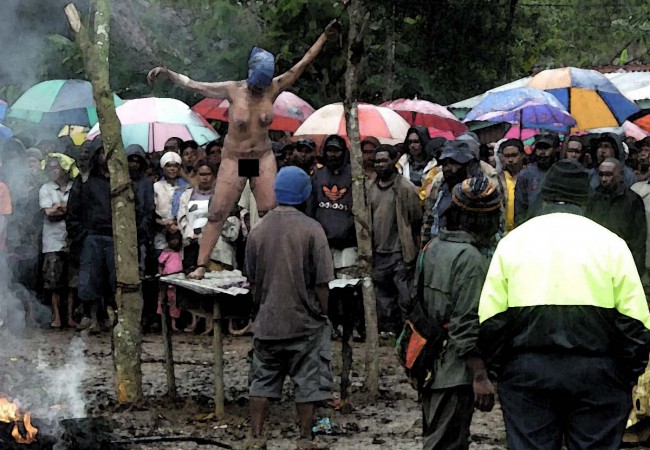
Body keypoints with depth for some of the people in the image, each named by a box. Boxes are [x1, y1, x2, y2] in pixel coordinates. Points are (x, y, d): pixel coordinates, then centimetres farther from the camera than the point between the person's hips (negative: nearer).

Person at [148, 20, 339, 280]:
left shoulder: (273, 89, -7)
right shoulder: (233, 90, -13)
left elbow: (303, 64, -5)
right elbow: (192, 85, -11)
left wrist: (325, 37, -6)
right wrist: (167, 73, -23)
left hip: (264, 159, 2)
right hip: (234, 160, -2)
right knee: (217, 214, -2)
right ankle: (201, 266, 0)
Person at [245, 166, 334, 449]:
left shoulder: (258, 230, 1)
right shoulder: (311, 230, -11)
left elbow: (252, 281, 8)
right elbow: (320, 282, -11)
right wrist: (323, 314, 1)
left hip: (267, 320, 4)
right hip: (305, 320, -3)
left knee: (263, 381, 11)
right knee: (307, 383, 6)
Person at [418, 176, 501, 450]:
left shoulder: (433, 248, 9)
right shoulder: (471, 258, -18)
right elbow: (467, 326, -22)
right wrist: (480, 376, -20)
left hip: (430, 366, 9)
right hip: (455, 375, -9)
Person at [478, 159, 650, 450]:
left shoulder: (512, 242, 7)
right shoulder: (610, 243, 3)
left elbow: (490, 318, 2)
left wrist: (498, 371, 11)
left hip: (526, 371, 1)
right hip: (596, 372, -1)